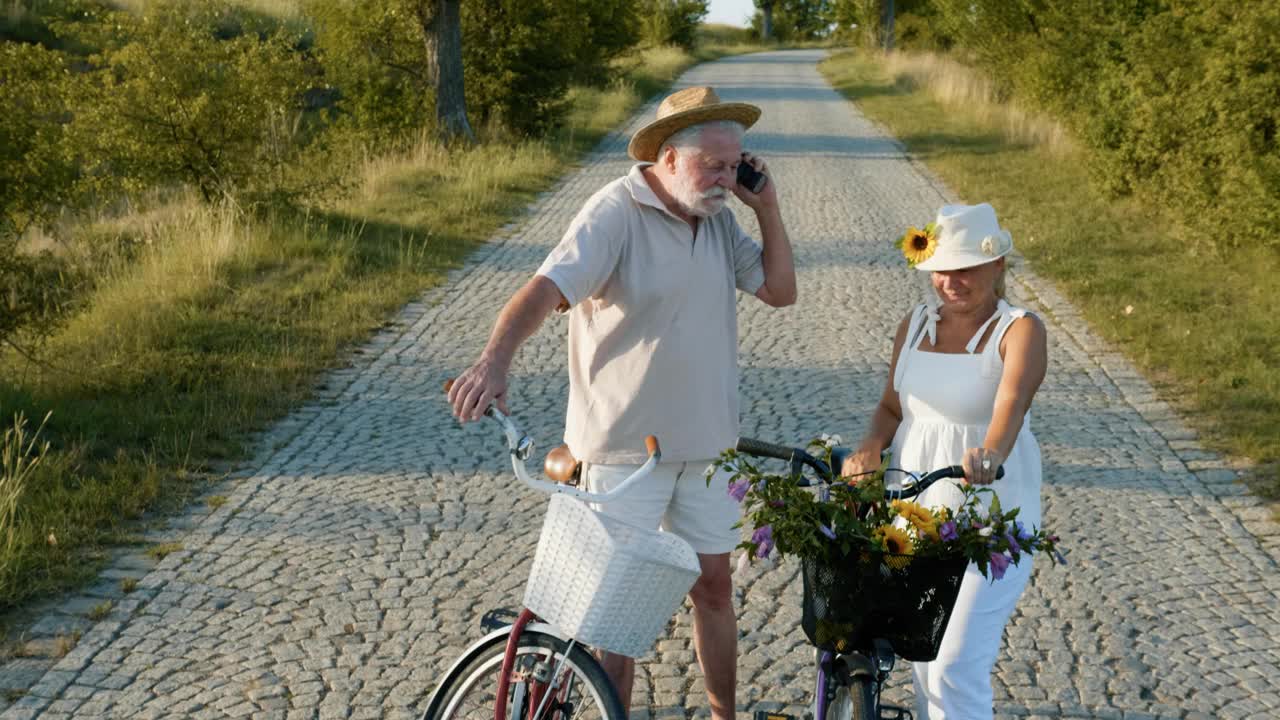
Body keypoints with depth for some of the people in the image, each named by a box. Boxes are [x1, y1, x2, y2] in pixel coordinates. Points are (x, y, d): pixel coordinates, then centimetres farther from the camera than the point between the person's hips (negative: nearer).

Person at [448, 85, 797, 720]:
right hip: (625, 445, -6)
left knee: (713, 585, 16)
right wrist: (496, 358, -50)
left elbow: (779, 291, 7)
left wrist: (766, 208, -3)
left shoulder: (718, 216, 4)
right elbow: (546, 288, -32)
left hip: (705, 441, 6)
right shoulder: (617, 213, -19)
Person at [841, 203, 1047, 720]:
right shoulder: (914, 325, 7)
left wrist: (990, 453, -49)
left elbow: (1013, 400, -28)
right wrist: (870, 447, -8)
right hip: (912, 505, 6)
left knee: (956, 668, -10)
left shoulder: (1019, 331, -10)